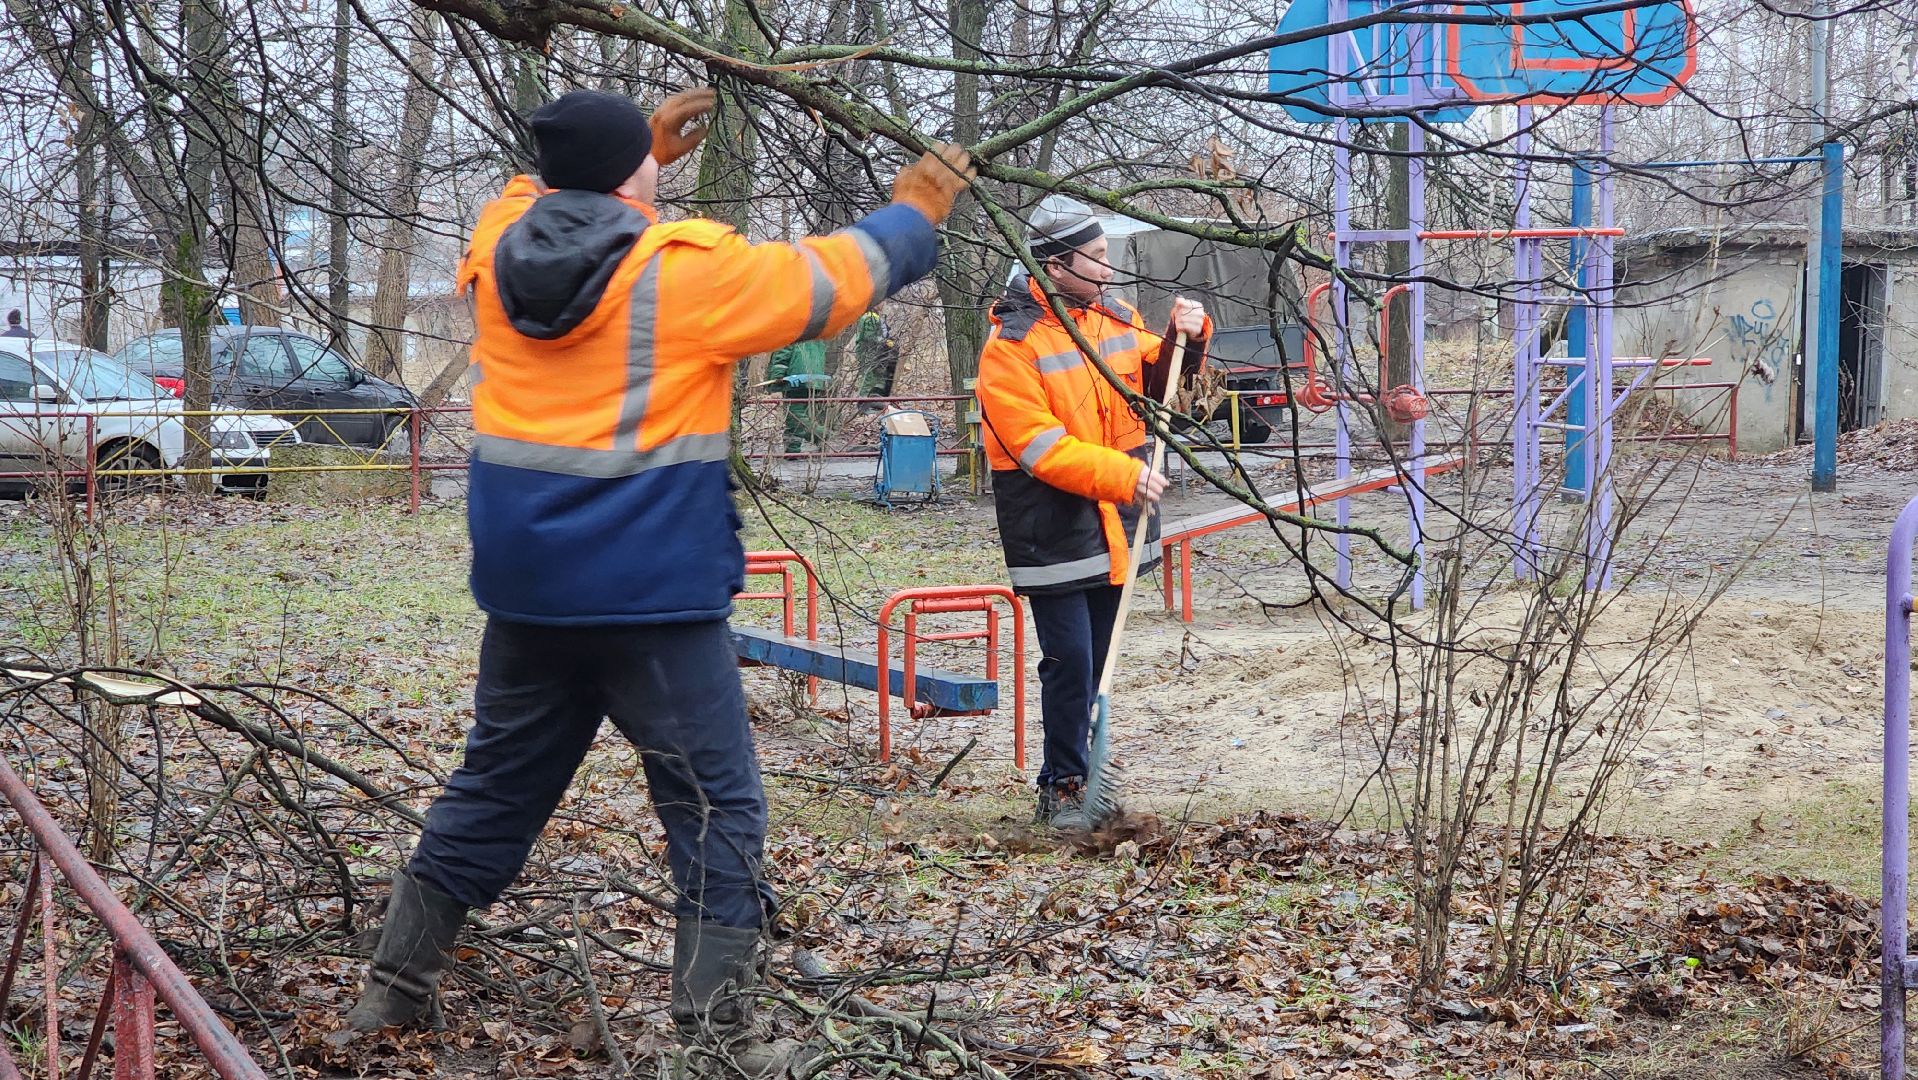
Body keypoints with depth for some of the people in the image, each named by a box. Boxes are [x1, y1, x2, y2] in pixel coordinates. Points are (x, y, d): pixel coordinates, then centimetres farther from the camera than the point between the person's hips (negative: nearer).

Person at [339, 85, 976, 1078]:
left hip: (526, 587, 6)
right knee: (717, 808, 3)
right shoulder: (688, 270, -12)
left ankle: (394, 989, 26)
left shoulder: (498, 248, 2)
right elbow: (834, 280, 1)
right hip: (652, 594, -6)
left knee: (493, 788, 20)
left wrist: (644, 147, 32)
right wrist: (913, 215, 17)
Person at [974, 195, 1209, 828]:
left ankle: (1072, 777, 26)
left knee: (1094, 663, 14)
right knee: (1070, 663, -7)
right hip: (1053, 534, -7)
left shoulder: (1116, 321, 8)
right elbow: (1040, 448, -20)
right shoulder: (1011, 346, -14)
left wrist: (1186, 338, 1)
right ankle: (1063, 789, 5)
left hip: (1114, 532, 7)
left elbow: (1158, 383, 21)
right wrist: (1121, 474, -27)